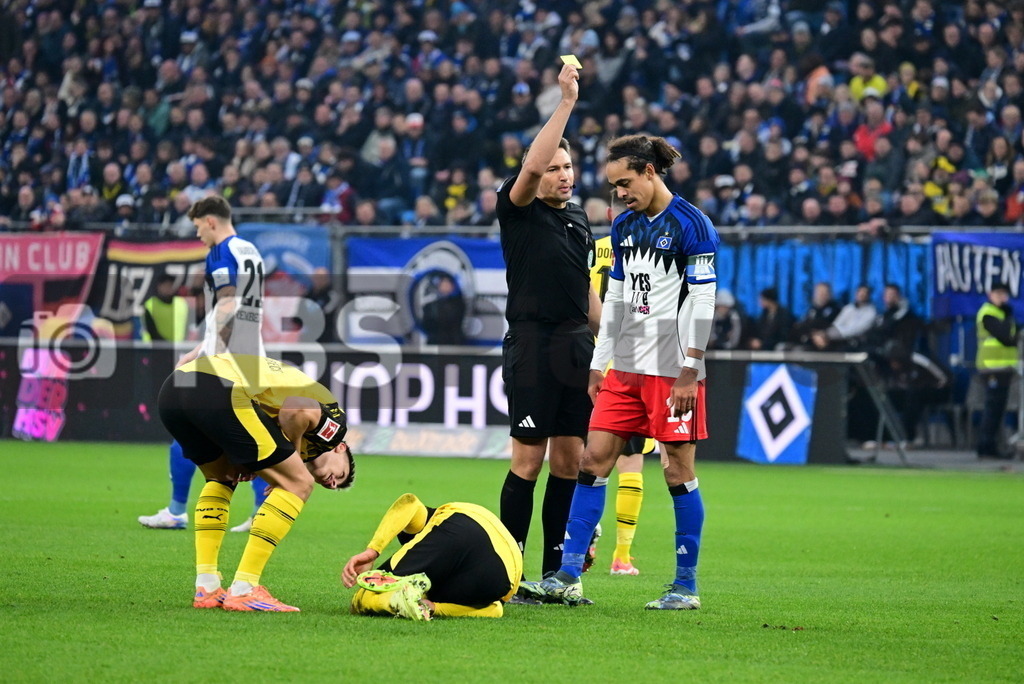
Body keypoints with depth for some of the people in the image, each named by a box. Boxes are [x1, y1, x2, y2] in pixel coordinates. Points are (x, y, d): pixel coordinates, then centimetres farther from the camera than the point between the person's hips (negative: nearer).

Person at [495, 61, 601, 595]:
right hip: (532, 345, -7)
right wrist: (566, 103, -22)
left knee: (570, 460, 6)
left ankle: (556, 572, 11)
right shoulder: (520, 211, -2)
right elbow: (531, 166, -22)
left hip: (576, 347, 7)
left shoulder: (579, 221, 18)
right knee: (529, 458, -7)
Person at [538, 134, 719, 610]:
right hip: (626, 368, 7)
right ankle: (568, 576, 3)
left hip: (672, 371, -7)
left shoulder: (692, 226, -10)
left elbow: (703, 303, -13)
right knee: (594, 457, 2)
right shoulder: (624, 227, 13)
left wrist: (689, 372, -16)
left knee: (678, 470, -3)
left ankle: (686, 586, 6)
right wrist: (598, 364, 16)